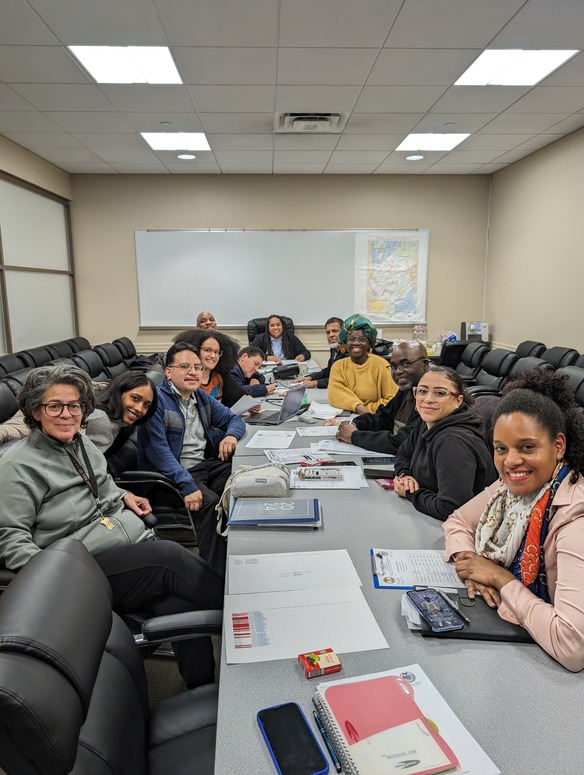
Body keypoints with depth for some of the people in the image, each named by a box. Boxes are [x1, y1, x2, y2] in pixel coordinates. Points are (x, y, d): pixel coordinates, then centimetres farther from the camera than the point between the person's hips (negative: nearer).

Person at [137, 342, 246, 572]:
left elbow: (234, 419, 20)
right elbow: (158, 450, -22)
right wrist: (187, 485, -31)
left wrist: (231, 435, -6)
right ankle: (215, 572, -17)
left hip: (205, 464, 8)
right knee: (208, 502, -30)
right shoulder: (157, 399, -13)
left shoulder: (201, 397, 11)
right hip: (169, 473, -7)